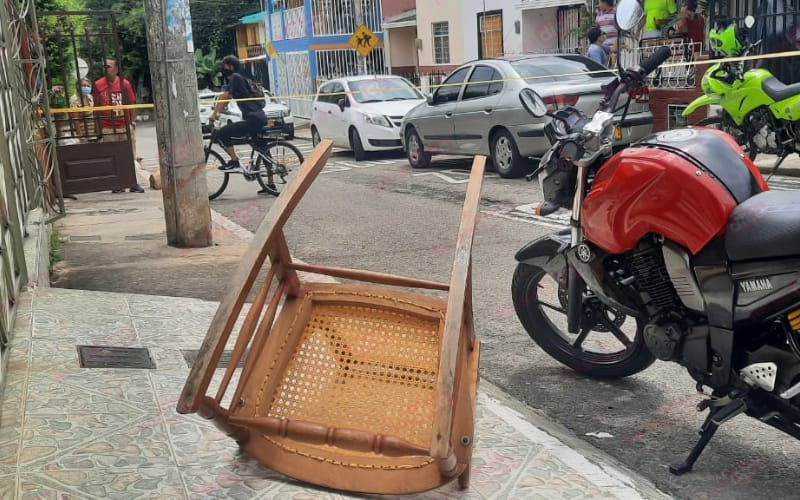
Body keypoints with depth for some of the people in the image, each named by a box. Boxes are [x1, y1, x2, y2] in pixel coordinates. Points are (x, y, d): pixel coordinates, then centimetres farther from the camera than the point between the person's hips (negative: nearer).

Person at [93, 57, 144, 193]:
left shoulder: (125, 84, 1)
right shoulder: (98, 85, 0)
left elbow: (131, 104, 6)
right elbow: (96, 107, 4)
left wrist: (133, 121, 0)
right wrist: (98, 126, 1)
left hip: (125, 126, 0)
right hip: (108, 128, 0)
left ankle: (133, 183, 11)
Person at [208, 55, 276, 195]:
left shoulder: (235, 77, -5)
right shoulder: (243, 78, 23)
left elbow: (223, 97, -9)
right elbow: (227, 98, 29)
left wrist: (214, 114, -2)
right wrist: (219, 112, 28)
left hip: (253, 120, -10)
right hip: (261, 118, 10)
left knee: (222, 133, -10)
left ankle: (234, 161, -3)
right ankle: (271, 186, 16)